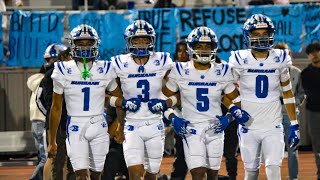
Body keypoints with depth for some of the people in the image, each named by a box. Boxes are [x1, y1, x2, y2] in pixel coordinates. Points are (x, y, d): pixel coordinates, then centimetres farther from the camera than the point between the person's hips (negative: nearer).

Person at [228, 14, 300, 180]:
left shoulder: (280, 59, -1)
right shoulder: (240, 61, -6)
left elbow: (287, 93, 9)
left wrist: (294, 125, 7)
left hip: (273, 127, 0)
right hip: (248, 127, 0)